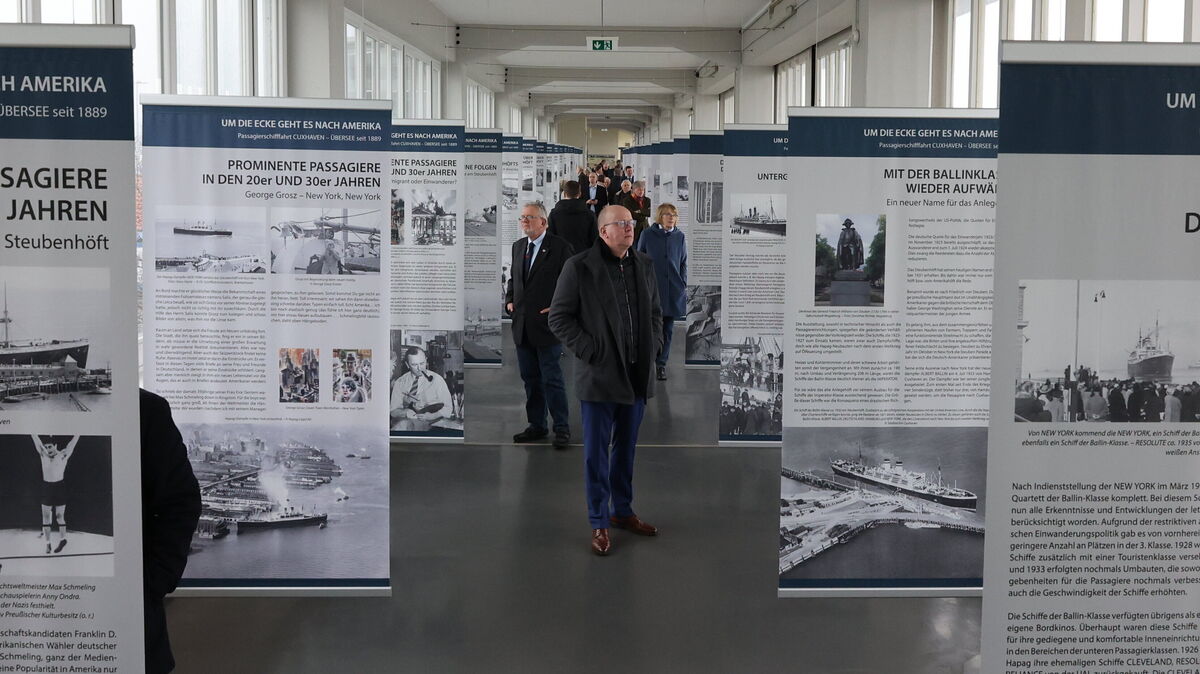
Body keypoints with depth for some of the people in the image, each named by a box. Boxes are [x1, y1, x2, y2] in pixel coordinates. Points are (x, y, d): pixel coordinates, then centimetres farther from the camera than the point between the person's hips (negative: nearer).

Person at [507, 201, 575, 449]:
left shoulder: (559, 246, -9)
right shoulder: (518, 246, 13)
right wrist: (510, 299, 11)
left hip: (546, 324, -7)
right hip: (522, 326, 7)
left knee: (552, 379, -2)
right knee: (530, 379, 13)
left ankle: (561, 428, 8)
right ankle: (536, 426, 23)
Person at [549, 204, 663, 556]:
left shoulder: (644, 265, 8)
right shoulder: (579, 267, -9)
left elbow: (655, 311, 19)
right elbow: (559, 318, -8)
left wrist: (654, 345, 6)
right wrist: (590, 351, -13)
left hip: (637, 376, 5)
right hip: (599, 376, -5)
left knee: (626, 448, 16)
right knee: (597, 453, 4)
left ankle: (622, 511, 30)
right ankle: (599, 523, 15)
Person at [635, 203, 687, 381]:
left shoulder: (679, 237, 6)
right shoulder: (648, 235, -1)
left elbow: (684, 263, 13)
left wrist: (683, 285, 7)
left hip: (673, 291, 3)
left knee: (668, 329, 7)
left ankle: (661, 364, 17)